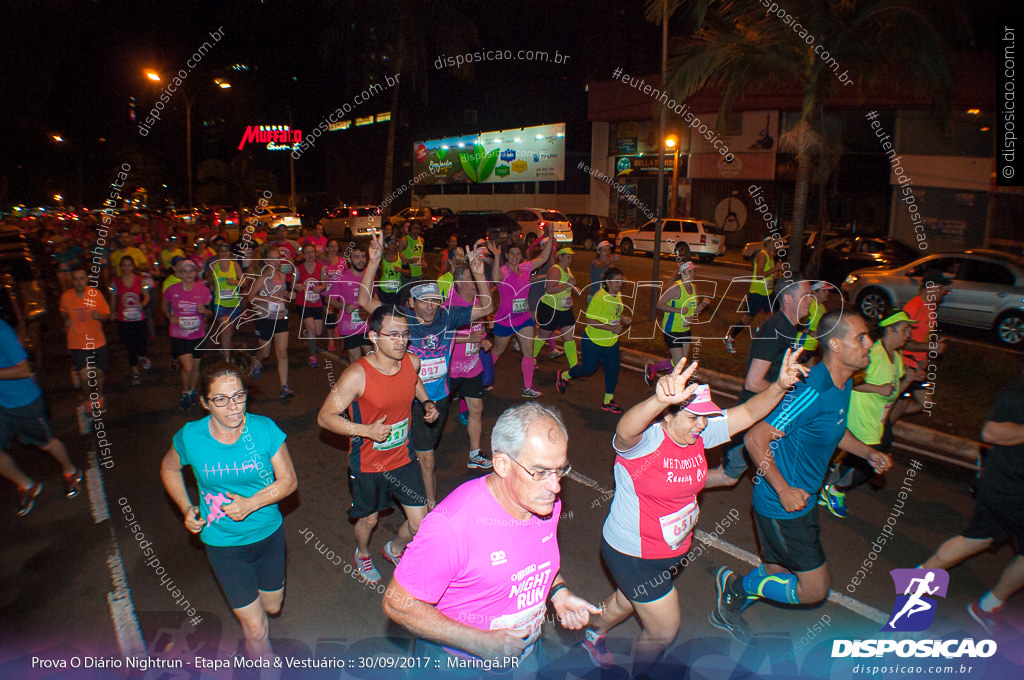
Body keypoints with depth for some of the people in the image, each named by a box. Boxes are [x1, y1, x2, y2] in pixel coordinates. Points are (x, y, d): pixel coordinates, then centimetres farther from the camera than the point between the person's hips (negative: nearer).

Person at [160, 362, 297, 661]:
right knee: (257, 628, 1)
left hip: (269, 534, 2)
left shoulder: (264, 429, -18)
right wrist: (186, 508, -3)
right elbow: (169, 469, 7)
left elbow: (288, 480, -11)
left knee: (273, 606, 24)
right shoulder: (190, 437, -16)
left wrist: (252, 503, -24)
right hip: (223, 543, -1)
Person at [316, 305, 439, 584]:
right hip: (367, 464, -4)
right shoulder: (357, 375, -25)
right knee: (369, 519, 20)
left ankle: (394, 549, 42)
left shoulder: (412, 362, -9)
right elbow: (325, 417, -18)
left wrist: (426, 402, 0)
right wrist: (366, 430, -27)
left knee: (420, 524, 7)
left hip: (403, 457, 4)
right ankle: (362, 555, 55)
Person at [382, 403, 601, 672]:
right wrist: (480, 642, -28)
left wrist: (559, 592, -9)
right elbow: (398, 603, -26)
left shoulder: (547, 502, -14)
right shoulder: (451, 526, -36)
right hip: (458, 663, -5)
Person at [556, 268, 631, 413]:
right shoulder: (599, 297, -24)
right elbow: (589, 320, -26)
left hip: (611, 341, 7)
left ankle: (608, 401, 17)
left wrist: (623, 318, 0)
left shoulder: (618, 295, 3)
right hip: (594, 340, -7)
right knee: (588, 368, 6)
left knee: (613, 368, 4)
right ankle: (563, 376, 35)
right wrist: (611, 328, -29)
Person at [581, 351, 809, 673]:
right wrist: (660, 400, -76)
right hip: (633, 555, -7)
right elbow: (626, 430, -55)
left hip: (675, 548, 7)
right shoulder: (646, 438, -31)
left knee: (629, 600, 31)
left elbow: (749, 413, -9)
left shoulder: (700, 433, -9)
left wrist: (780, 385, -27)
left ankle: (594, 634, 60)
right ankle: (636, 672, 41)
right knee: (664, 630, 9)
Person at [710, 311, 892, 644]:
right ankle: (736, 585, 18)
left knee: (779, 573, 23)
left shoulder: (843, 384, 3)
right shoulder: (811, 392, -28)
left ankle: (727, 609, 44)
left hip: (800, 499, 10)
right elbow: (755, 438, -27)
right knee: (814, 589, 1)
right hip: (781, 504, -9)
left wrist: (868, 453, 6)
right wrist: (784, 490, -26)